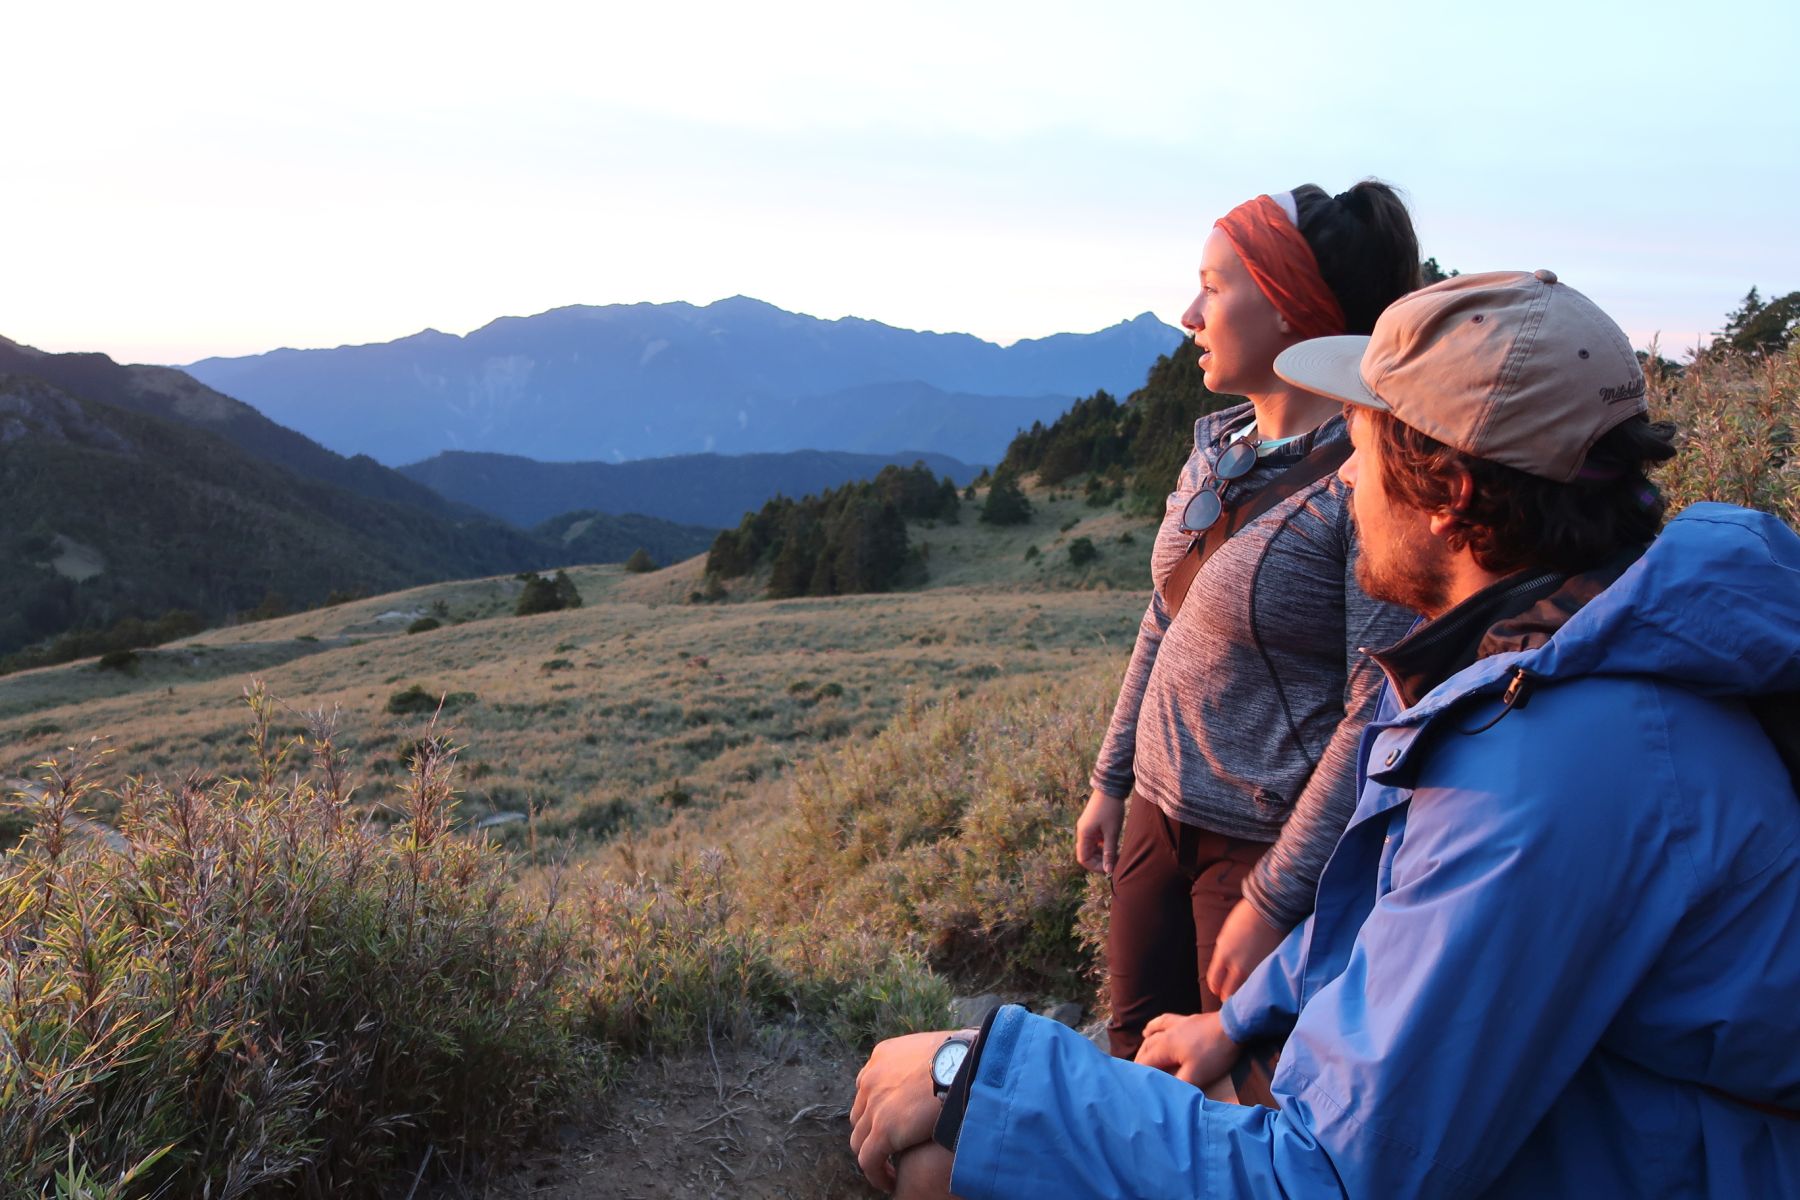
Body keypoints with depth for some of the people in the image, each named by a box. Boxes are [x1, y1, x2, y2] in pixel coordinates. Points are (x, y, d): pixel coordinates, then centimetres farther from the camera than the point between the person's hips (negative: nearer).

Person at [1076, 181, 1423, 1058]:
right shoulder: (1217, 447, 3)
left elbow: (1377, 715, -23)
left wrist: (1276, 898, -20)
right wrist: (1111, 779, 16)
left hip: (1270, 845, -7)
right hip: (1161, 814, 7)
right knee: (1137, 1051, 21)